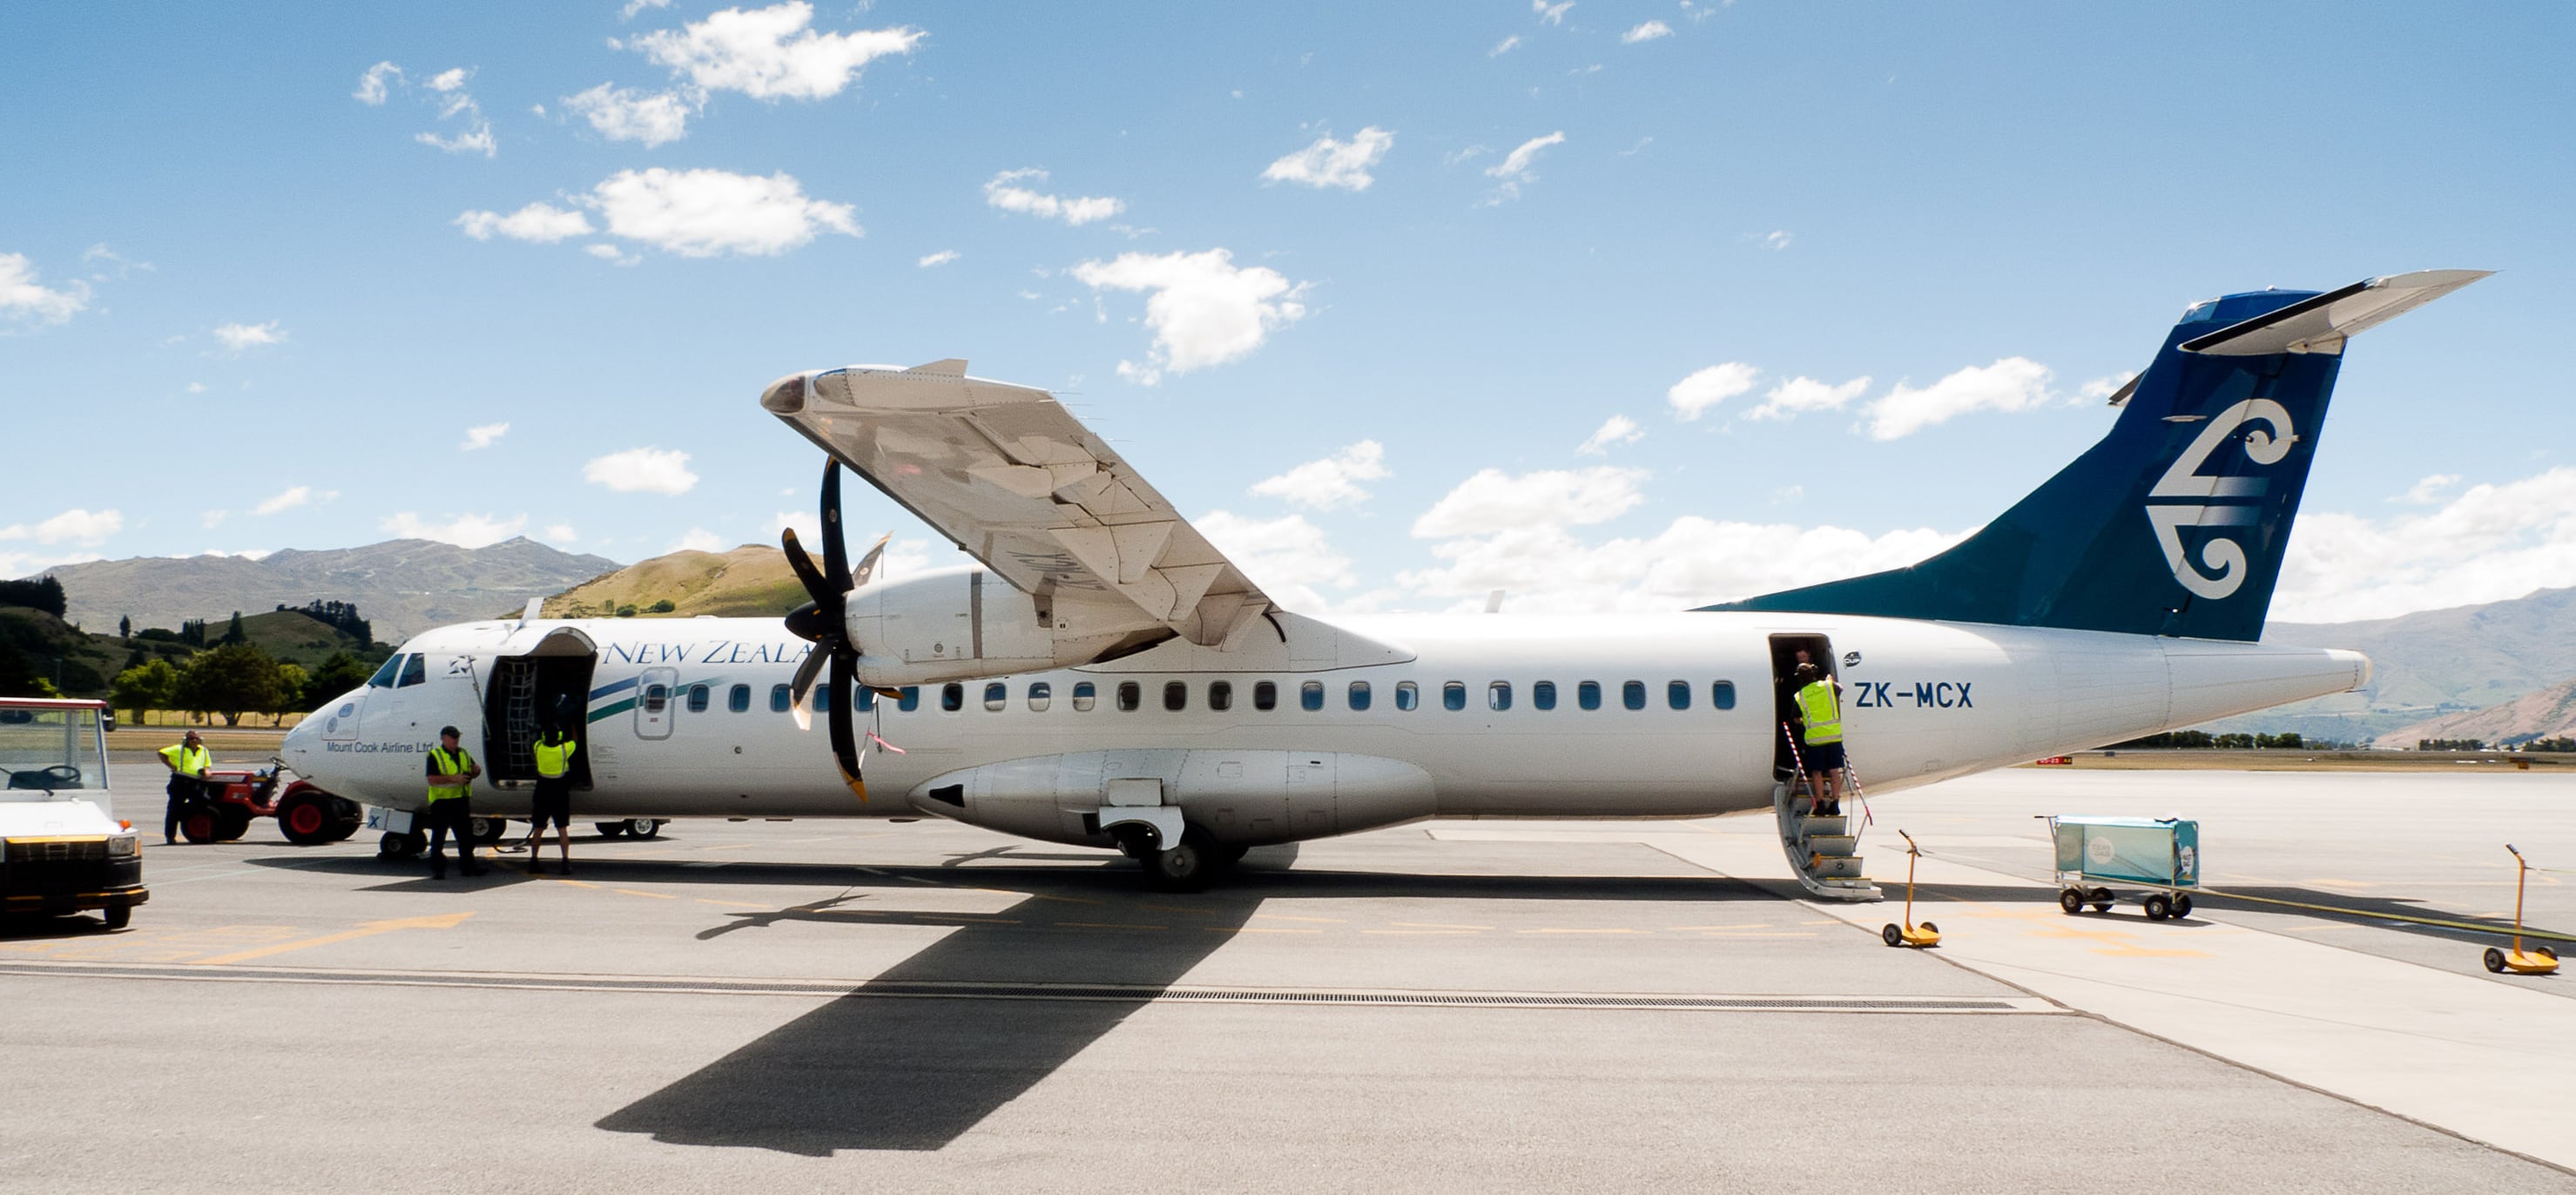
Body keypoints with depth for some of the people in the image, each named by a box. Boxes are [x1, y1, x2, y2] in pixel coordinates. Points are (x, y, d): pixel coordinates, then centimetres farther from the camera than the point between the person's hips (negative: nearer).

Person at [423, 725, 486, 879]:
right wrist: (452, 778, -23)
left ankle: (468, 864, 18)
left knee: (466, 834, 10)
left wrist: (476, 770, -1)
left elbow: (473, 771, 23)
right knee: (439, 836, -1)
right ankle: (437, 868, 4)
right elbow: (432, 779, -15)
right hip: (442, 801, -6)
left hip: (461, 800, 6)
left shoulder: (464, 754, 14)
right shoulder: (435, 755, -5)